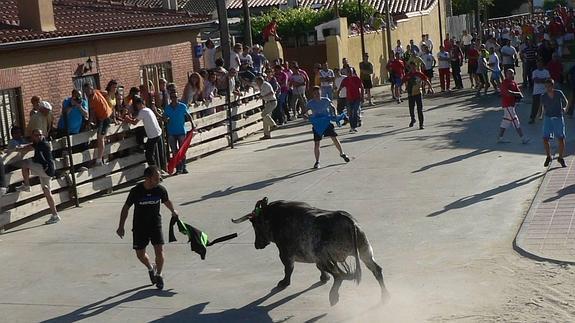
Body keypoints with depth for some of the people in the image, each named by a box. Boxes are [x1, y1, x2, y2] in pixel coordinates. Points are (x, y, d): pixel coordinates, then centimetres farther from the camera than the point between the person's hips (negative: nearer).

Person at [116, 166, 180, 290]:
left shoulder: (161, 190, -11)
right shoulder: (136, 191, -18)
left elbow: (167, 201, 13)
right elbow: (126, 208, -5)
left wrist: (173, 211, -1)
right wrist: (121, 226, -3)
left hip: (155, 224, 1)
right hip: (139, 226, -1)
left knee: (159, 250, -12)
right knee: (140, 254, 5)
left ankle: (159, 275, 10)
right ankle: (151, 269, 37)